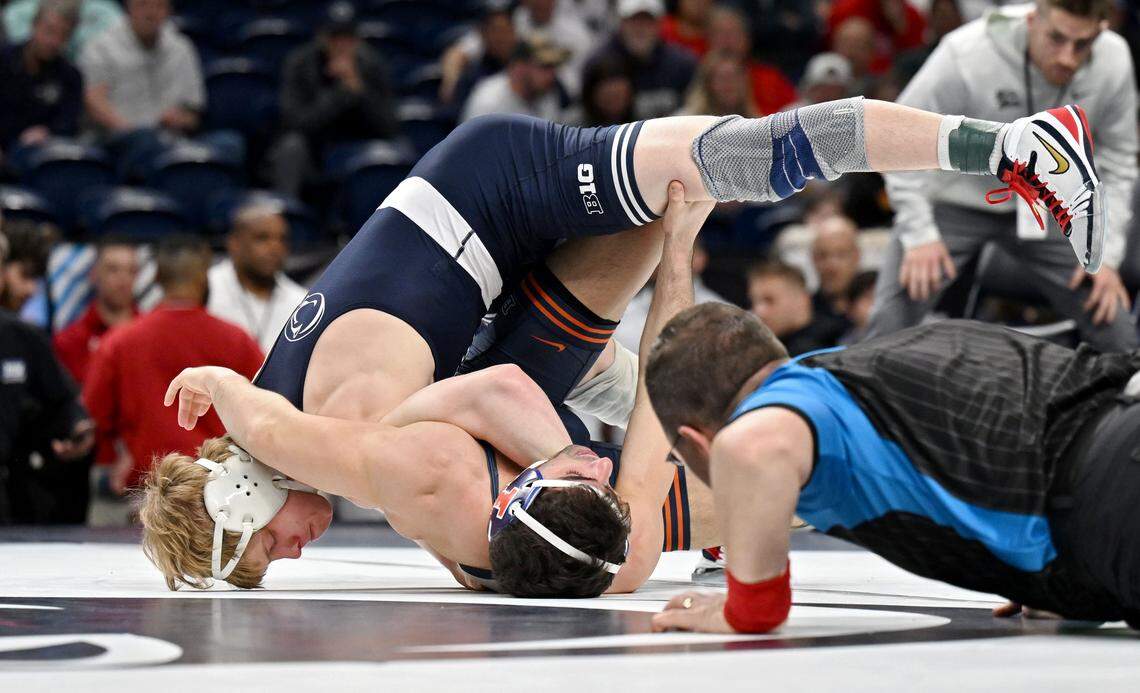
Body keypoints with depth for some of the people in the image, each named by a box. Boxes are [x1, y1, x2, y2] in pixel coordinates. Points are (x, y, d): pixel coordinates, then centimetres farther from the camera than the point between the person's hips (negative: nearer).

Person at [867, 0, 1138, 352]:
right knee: (889, 328, -18)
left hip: (1044, 204, 3)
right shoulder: (965, 56, -29)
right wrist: (919, 235, -23)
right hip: (955, 200, -3)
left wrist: (1106, 254, -9)